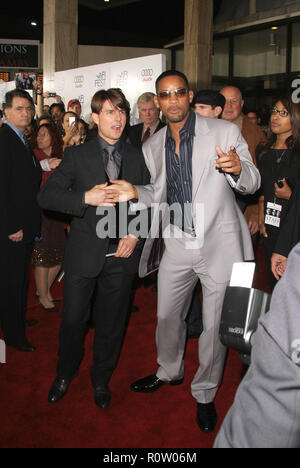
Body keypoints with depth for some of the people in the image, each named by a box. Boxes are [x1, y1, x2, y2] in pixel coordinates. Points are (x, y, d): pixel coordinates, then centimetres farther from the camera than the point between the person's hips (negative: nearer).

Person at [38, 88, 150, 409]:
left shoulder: (136, 157, 7)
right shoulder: (77, 156, -1)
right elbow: (46, 196, -8)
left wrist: (135, 234, -5)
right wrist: (86, 198, -22)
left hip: (121, 254, 2)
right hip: (85, 253, -2)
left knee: (111, 322, 13)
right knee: (73, 319, 8)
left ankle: (101, 379, 37)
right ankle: (65, 374, 36)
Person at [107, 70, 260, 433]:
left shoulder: (225, 132, -9)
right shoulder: (152, 146, 5)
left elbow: (252, 184, -5)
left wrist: (238, 169, -29)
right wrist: (136, 194, -7)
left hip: (219, 243, -4)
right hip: (177, 245, 4)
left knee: (214, 325, 8)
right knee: (167, 315, 18)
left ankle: (205, 393, 31)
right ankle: (169, 371, 47)